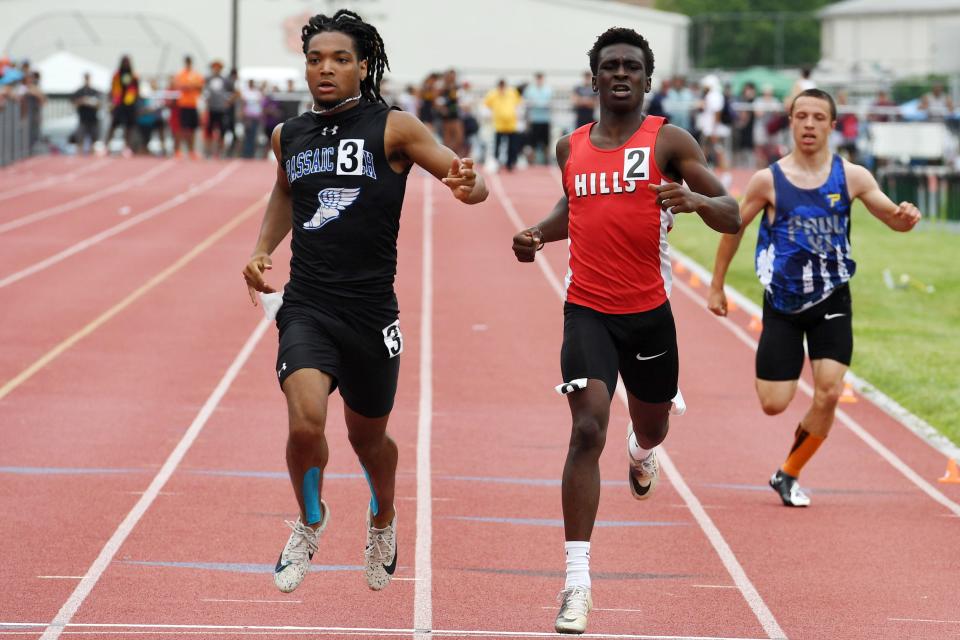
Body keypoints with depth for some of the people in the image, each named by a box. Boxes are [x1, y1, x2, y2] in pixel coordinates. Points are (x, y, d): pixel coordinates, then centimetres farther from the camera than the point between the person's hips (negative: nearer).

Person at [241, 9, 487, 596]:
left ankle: (383, 521, 48)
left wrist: (467, 186, -32)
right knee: (306, 422, -22)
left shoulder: (393, 129, -5)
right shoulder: (289, 136, 7)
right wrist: (262, 250, 15)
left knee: (368, 438, 15)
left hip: (371, 312, -1)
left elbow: (471, 182, -8)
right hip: (307, 306, 1)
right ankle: (311, 520, 8)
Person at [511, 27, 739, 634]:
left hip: (649, 310, 0)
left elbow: (733, 217, -9)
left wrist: (696, 200, -31)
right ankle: (577, 582, -19)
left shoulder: (669, 141, -5)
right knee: (588, 429, -18)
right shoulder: (572, 147, 6)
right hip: (588, 310, 0)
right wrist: (538, 234, 7)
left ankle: (643, 451, 65)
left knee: (652, 424, 21)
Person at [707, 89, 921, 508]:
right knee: (774, 405, -4)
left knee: (828, 394, -12)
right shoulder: (769, 180, -8)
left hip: (831, 301, 1)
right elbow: (733, 227, 4)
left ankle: (788, 475, 9)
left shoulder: (851, 177, -3)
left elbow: (894, 220, 2)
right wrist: (717, 286, 7)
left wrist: (905, 218, -23)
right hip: (783, 304, -1)